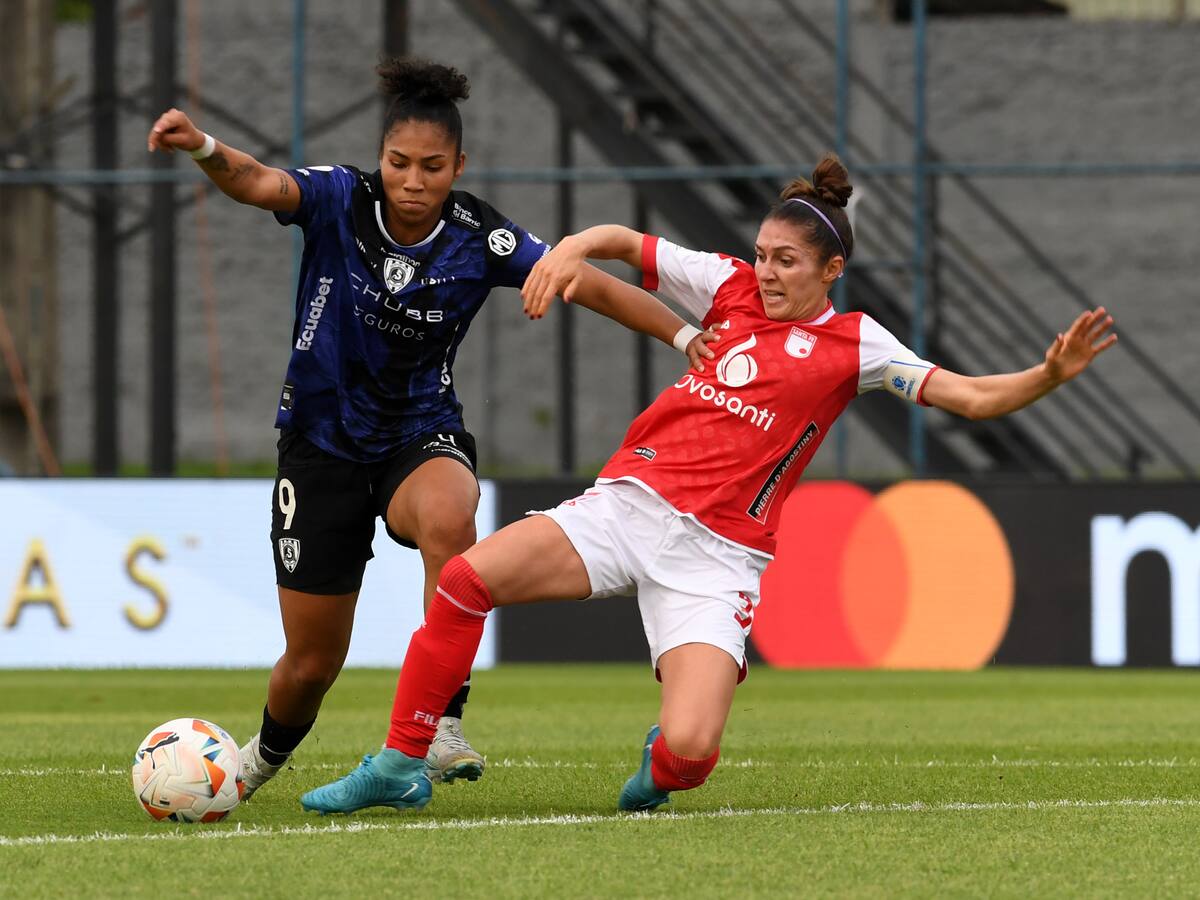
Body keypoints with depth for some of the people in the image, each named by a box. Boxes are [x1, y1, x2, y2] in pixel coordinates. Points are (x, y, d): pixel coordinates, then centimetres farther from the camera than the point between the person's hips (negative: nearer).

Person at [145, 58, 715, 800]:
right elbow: (257, 182, -32)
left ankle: (443, 724, -32)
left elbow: (593, 285, -11)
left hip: (421, 439, 0)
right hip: (322, 445, 0)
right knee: (313, 662, 5)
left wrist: (686, 335, -21)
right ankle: (265, 756, 41)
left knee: (448, 517, -40)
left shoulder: (479, 238, -11)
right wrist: (203, 148, -53)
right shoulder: (340, 201, -13)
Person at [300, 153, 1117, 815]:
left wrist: (1048, 375, -22)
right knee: (466, 580, -19)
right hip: (631, 502, 3)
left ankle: (660, 767, 19)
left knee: (688, 751, -22)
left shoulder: (852, 344, 1)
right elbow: (627, 242, 20)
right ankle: (400, 768, -5)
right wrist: (574, 250, -1)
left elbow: (971, 397, -5)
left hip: (716, 556, -3)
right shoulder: (733, 287, 11)